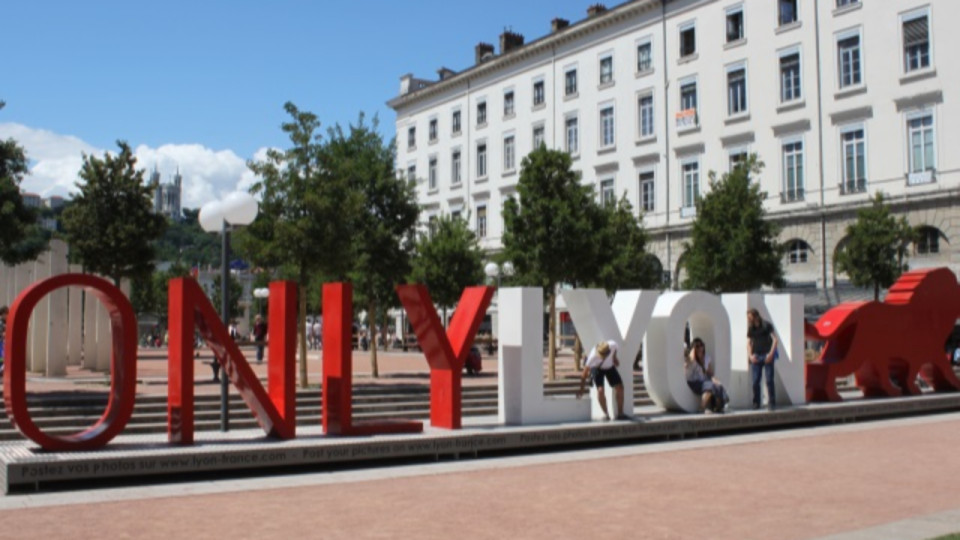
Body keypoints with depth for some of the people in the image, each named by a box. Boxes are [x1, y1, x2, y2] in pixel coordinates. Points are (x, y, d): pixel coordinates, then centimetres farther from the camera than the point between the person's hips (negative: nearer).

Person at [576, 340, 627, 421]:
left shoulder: (612, 345, -34)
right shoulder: (593, 356, -40)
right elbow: (584, 373, -31)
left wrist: (614, 358, -2)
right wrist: (581, 389, -28)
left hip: (609, 366, 3)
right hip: (597, 368, -3)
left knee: (619, 387, -6)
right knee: (600, 390, -21)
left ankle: (620, 413, 4)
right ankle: (606, 414, -6)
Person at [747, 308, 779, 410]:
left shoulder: (766, 325, -3)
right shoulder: (750, 329, 12)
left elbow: (775, 339, -6)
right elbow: (749, 343, 14)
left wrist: (771, 354, -14)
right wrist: (750, 355, -2)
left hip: (767, 356, -4)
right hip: (756, 357, 4)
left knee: (769, 380, -5)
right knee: (755, 381, 1)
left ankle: (771, 403, 2)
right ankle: (756, 403, 10)